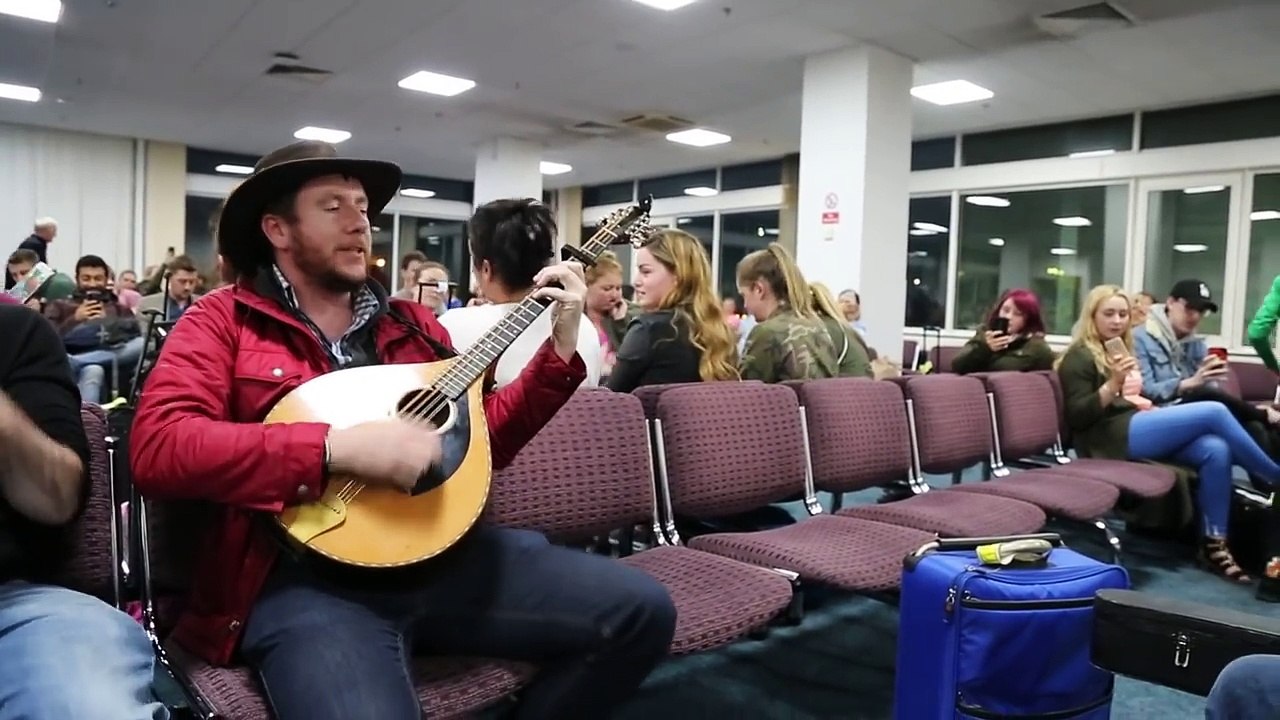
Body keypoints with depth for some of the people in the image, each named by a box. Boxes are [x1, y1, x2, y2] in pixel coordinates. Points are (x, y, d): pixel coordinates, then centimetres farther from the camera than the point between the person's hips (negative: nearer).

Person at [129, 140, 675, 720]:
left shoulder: (411, 323, 17)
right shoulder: (223, 320, 4)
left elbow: (485, 437, 17)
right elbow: (157, 449, -13)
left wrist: (561, 346, 8)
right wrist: (336, 449, -21)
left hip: (440, 550, 5)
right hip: (305, 575, -5)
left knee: (641, 609, -3)